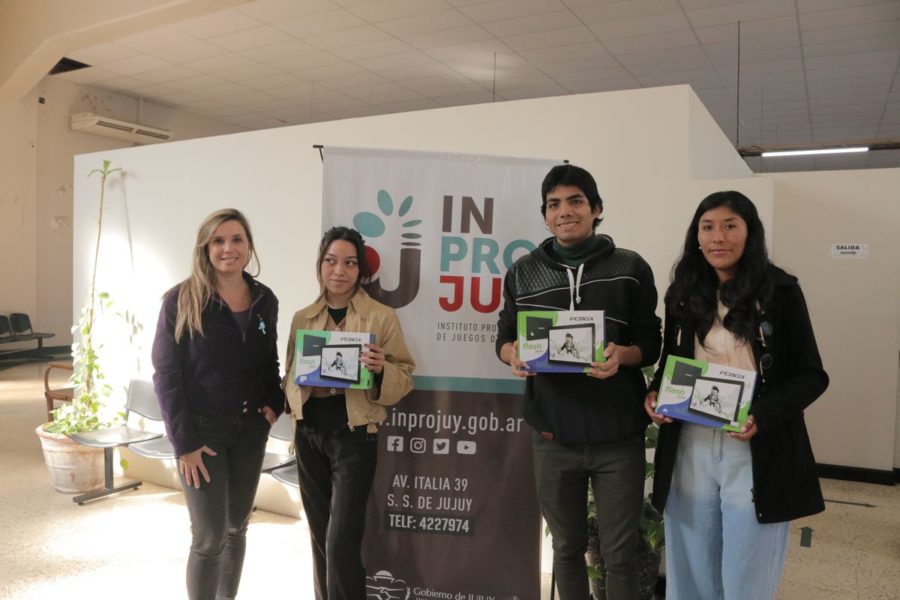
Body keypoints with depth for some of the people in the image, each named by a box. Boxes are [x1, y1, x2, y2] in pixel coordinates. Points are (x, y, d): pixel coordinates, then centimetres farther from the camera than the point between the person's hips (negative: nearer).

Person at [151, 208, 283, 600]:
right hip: (202, 431, -4)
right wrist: (184, 441, -14)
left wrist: (274, 402, -3)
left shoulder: (265, 300, 3)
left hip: (250, 429, 5)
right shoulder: (181, 300, -10)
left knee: (237, 528, 14)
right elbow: (166, 373, -10)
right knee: (210, 537, -2)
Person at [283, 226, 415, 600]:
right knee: (319, 535, 16)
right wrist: (296, 415, -7)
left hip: (354, 432, -4)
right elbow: (289, 374, 14)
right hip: (309, 432, 4)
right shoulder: (302, 318, 9)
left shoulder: (383, 317, -3)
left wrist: (381, 369, -23)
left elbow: (404, 378, -2)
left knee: (342, 540, -4)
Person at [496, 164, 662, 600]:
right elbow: (504, 339, 11)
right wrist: (515, 355, -13)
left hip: (619, 435, -1)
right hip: (553, 435, 2)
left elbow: (651, 345, 2)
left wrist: (621, 355, -20)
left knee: (619, 551, 10)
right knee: (567, 547, 16)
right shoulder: (523, 272, 7)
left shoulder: (631, 268, 1)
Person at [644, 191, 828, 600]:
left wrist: (762, 416, -20)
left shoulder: (780, 291, -4)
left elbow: (811, 375, -4)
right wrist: (655, 394, -6)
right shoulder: (683, 294, 7)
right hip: (690, 451, 4)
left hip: (757, 454, -3)